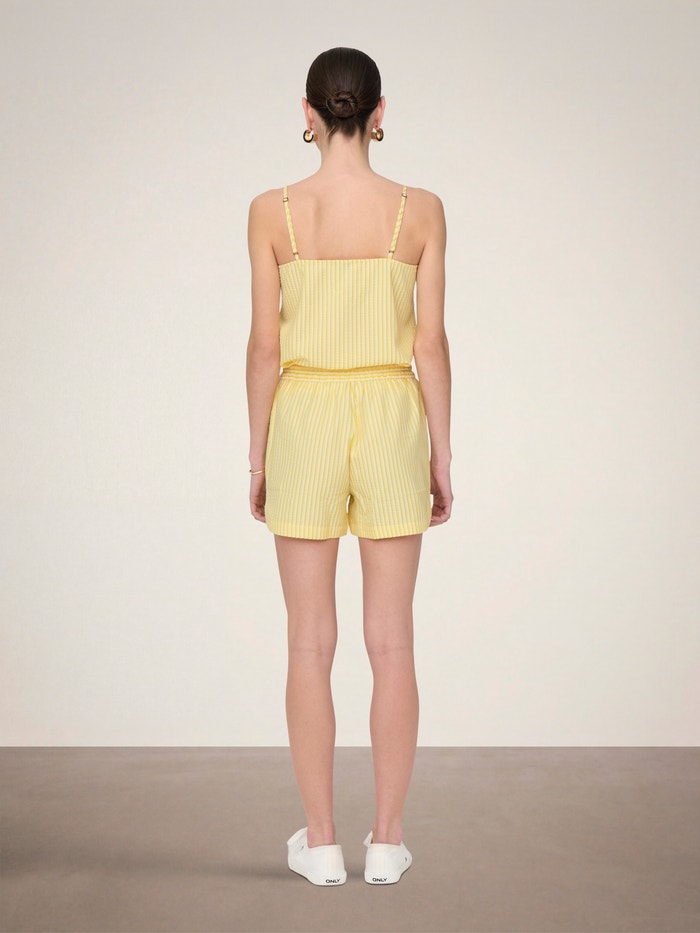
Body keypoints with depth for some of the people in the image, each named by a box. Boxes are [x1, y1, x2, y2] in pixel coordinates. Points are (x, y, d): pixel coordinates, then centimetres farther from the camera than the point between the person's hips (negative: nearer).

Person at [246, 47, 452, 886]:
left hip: (305, 421, 0)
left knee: (309, 643, 7)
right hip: (392, 420, 1)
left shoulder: (272, 211, -4)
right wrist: (441, 454, 6)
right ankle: (387, 840, 13)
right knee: (391, 642, 7)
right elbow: (429, 342, -2)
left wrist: (258, 455, 6)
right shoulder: (420, 210, -2)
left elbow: (266, 345, -3)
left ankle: (319, 841, 13)